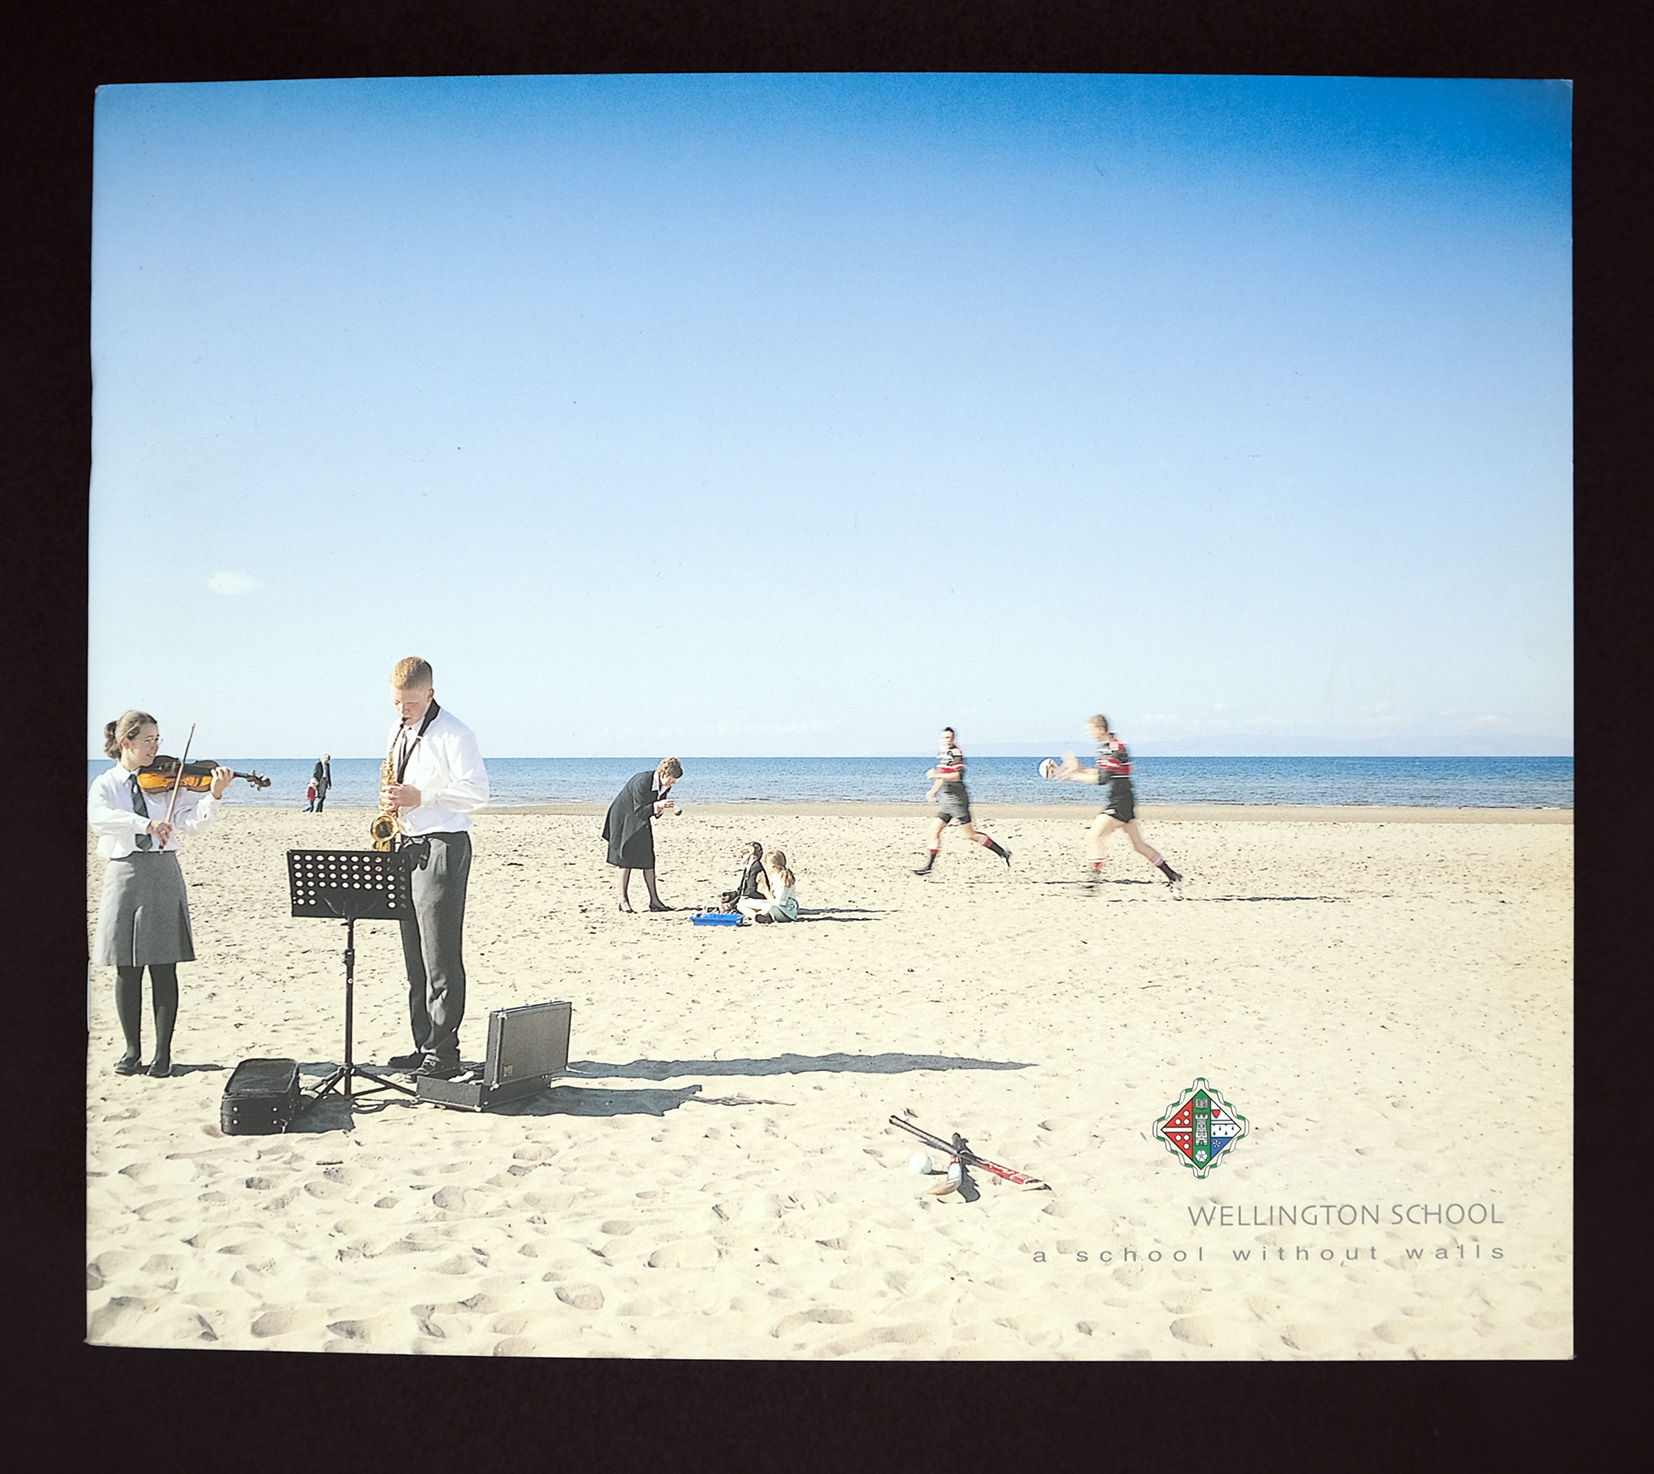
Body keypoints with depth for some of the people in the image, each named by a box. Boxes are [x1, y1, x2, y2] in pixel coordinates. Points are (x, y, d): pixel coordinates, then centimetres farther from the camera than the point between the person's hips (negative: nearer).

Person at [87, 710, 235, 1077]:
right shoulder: (106, 784, 5)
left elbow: (191, 823, -6)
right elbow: (98, 817, -17)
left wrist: (215, 795, -22)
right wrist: (146, 824, -29)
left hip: (163, 876, 0)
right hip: (124, 876, 0)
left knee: (163, 969, 1)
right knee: (127, 970, 5)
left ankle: (163, 1053, 8)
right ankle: (132, 1050, 18)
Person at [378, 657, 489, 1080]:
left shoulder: (452, 733, -11)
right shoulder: (399, 732, 15)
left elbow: (476, 791, -16)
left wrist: (420, 797, -20)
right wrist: (391, 796, 7)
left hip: (442, 846, -9)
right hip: (409, 846, 9)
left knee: (440, 955, -8)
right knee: (415, 953, 11)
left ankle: (443, 1053, -4)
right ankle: (424, 1045, 18)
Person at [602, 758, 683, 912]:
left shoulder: (665, 787, -5)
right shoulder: (642, 782, -29)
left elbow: (654, 813, 2)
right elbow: (639, 811, -27)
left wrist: (660, 809, -20)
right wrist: (657, 805, -40)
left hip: (640, 824, 7)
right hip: (624, 821, -7)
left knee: (648, 859, 1)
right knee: (625, 860, -8)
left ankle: (654, 900, 3)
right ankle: (623, 901, -2)